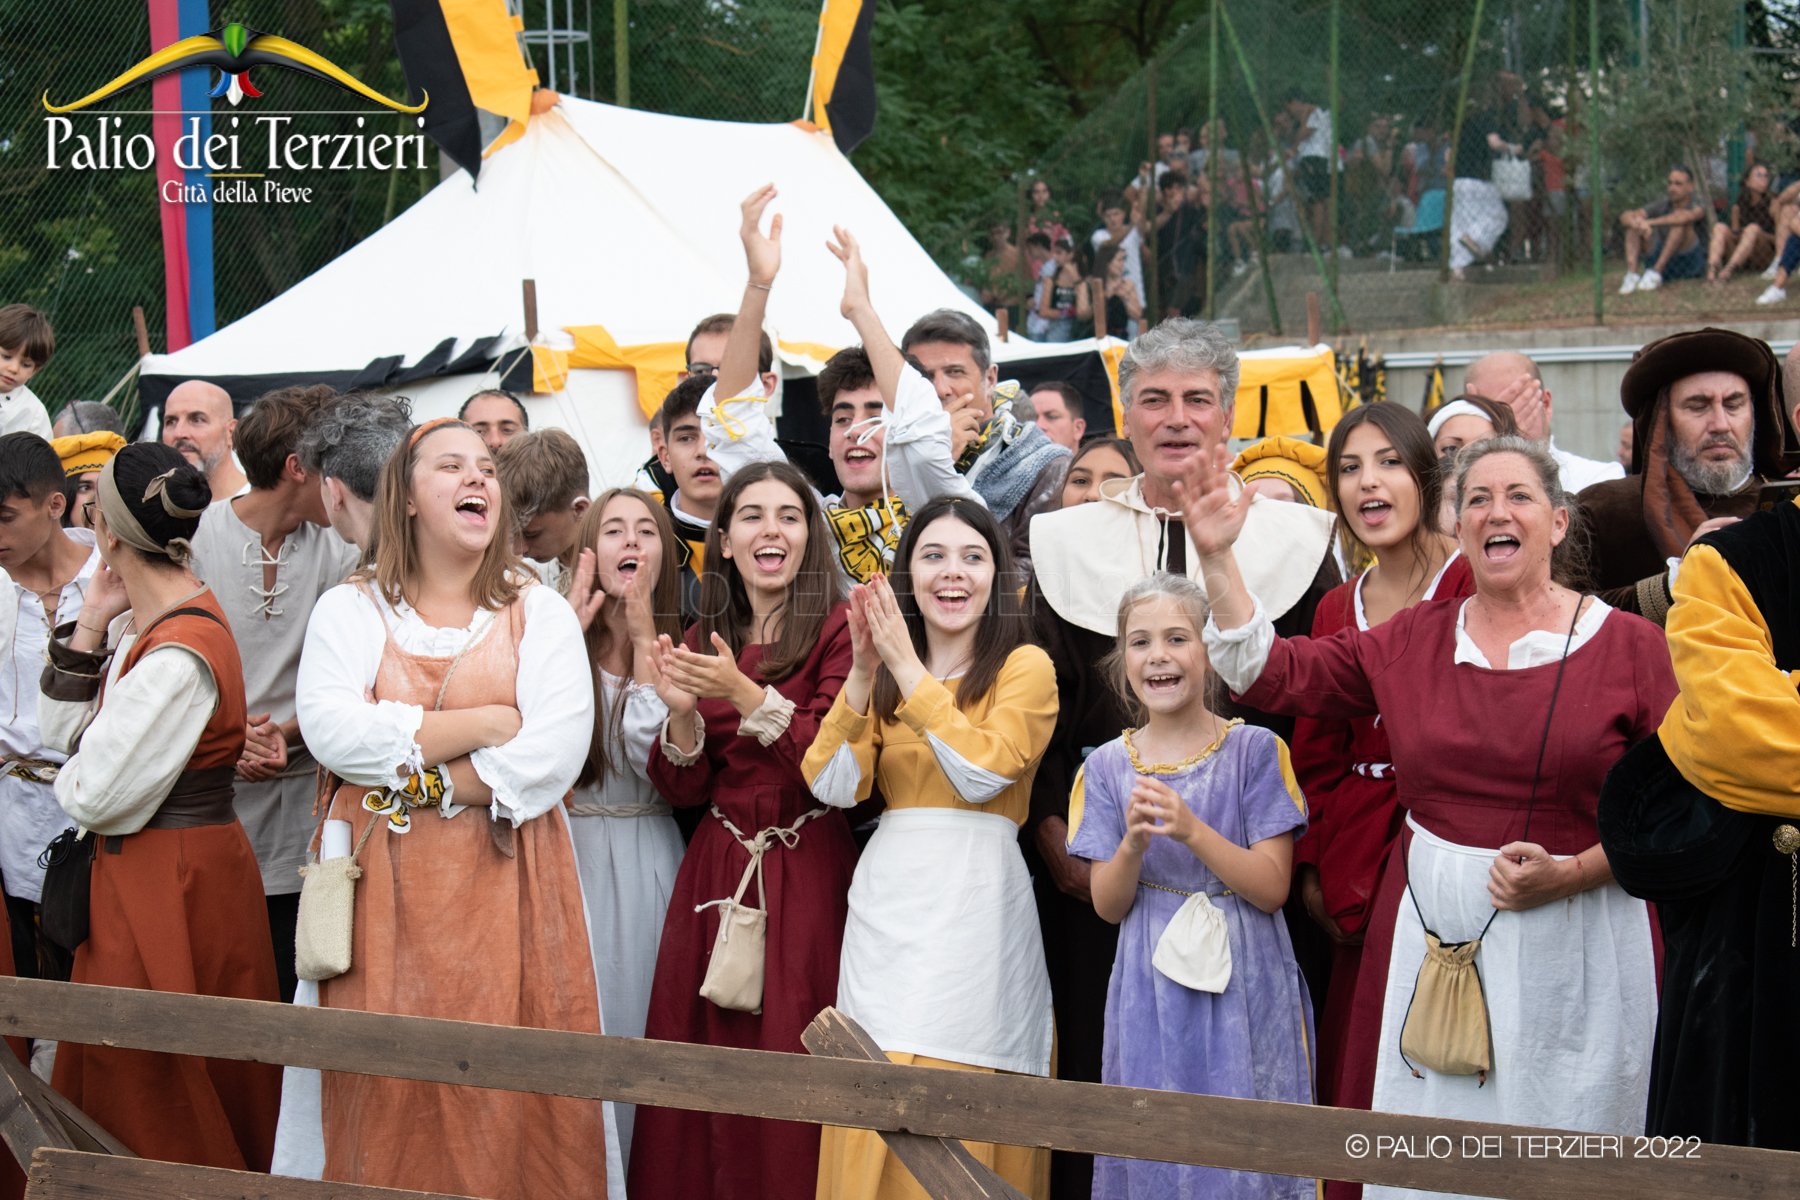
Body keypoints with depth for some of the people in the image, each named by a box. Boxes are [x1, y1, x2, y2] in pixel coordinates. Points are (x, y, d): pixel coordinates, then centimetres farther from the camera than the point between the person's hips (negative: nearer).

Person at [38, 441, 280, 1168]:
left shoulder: (179, 658, -25)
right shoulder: (143, 622, 6)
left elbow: (92, 796, -21)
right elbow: (61, 732, 8)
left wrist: (73, 779, 2)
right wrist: (93, 623, 0)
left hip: (171, 883, -10)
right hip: (140, 871, 10)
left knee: (159, 1107, 3)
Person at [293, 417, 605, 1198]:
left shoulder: (540, 612, 8)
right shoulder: (350, 609, 9)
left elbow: (556, 750, -7)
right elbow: (330, 730, -9)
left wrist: (421, 782, -9)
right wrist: (478, 726, -9)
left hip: (506, 883, 0)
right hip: (385, 888, 0)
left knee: (510, 1096, -4)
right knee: (393, 1091, -1)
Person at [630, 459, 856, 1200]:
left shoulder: (837, 630, -4)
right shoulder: (702, 641, 12)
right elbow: (682, 790, 8)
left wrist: (744, 693, -21)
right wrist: (682, 712, -10)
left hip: (805, 874, -4)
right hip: (714, 873, 4)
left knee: (788, 1063, -6)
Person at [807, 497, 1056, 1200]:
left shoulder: (1025, 667, 2)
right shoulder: (888, 676, 15)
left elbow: (983, 772, -13)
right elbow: (834, 785, 2)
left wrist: (908, 668, -11)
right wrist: (864, 672, -8)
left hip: (973, 898, -4)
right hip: (884, 897, 4)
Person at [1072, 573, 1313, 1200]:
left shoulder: (1253, 750, -4)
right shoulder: (1108, 765, 4)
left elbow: (1271, 888, -9)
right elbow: (1108, 906, 2)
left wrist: (1192, 830, -22)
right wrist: (1133, 845, -19)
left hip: (1242, 989, -2)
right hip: (1151, 996, 2)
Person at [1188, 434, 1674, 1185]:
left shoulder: (1629, 645, 0)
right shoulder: (1412, 641, 10)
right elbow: (1271, 672, 9)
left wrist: (1572, 872, -15)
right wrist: (1217, 559, 1)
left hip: (1571, 943, -3)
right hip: (1433, 935, 3)